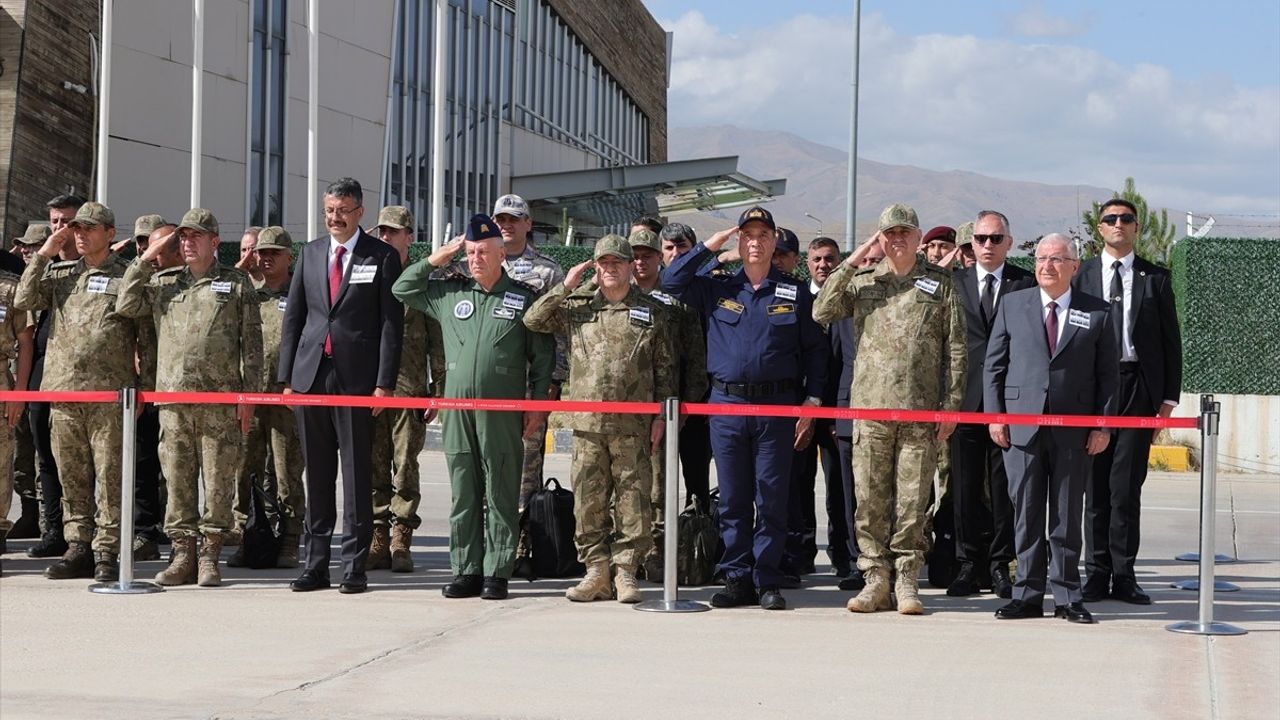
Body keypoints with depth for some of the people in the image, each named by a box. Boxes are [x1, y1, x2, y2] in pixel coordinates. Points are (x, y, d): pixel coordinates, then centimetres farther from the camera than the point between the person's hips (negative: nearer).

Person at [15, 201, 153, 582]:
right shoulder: (59, 273, 16)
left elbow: (146, 336, 3)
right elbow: (23, 300, 3)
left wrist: (143, 388, 0)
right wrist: (43, 254, 0)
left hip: (110, 394, -4)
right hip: (62, 391, 4)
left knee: (110, 475, -4)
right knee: (71, 476, 8)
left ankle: (107, 554, 0)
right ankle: (78, 548, 15)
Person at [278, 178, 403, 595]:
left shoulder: (382, 257, 1)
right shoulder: (309, 254, 13)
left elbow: (391, 323, -3)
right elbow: (292, 318, 14)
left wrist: (384, 382, -10)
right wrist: (286, 377, 7)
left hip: (357, 377, -4)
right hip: (311, 376, 4)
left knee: (357, 474, -1)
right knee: (316, 474, 7)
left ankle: (354, 567, 2)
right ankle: (315, 564, 12)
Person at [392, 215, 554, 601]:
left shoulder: (524, 298, 3)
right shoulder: (449, 292, 11)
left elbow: (542, 356, 4)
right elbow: (402, 289, 20)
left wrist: (537, 406, -1)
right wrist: (434, 260, 8)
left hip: (503, 412, -3)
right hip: (457, 409, 3)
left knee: (501, 494, 0)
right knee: (463, 494, 6)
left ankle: (497, 573, 3)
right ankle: (466, 571, 12)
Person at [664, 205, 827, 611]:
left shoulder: (795, 295, 6)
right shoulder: (717, 291, 11)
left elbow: (813, 351, 7)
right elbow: (672, 282, 5)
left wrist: (811, 402, -2)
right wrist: (709, 247, 2)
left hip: (777, 407, -2)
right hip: (727, 405, 2)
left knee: (771, 498, -1)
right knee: (733, 500, 5)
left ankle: (768, 582, 4)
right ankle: (738, 580, 10)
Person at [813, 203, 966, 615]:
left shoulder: (940, 283, 7)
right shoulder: (861, 280, 11)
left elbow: (955, 348, 6)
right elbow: (822, 312, -2)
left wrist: (951, 405, -1)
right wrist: (850, 263, -5)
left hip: (921, 410, -1)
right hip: (870, 406, 1)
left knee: (913, 500, 1)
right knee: (870, 497, 2)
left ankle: (907, 581, 8)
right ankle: (875, 578, 9)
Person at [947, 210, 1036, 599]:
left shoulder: (1027, 285, 5)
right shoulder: (954, 282, 9)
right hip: (965, 398, 2)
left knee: (1004, 486, 1)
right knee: (965, 486, 4)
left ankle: (1000, 565, 8)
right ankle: (970, 564, 11)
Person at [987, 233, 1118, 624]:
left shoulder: (1097, 313, 5)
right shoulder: (1012, 305, 8)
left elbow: (1108, 373, 5)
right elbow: (993, 364, 9)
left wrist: (1103, 425, -2)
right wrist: (995, 415, 0)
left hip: (1073, 430, -1)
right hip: (1021, 427, 1)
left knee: (1068, 517, 5)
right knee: (1026, 515, 3)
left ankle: (1067, 597, 12)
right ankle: (1028, 595, 9)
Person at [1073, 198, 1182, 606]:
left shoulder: (1155, 279, 8)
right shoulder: (1081, 276, 7)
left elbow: (1171, 341, 8)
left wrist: (1169, 396, 2)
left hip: (1138, 388, 0)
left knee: (1127, 485, -2)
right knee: (1096, 484, 3)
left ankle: (1123, 575, 4)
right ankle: (1097, 573, 9)